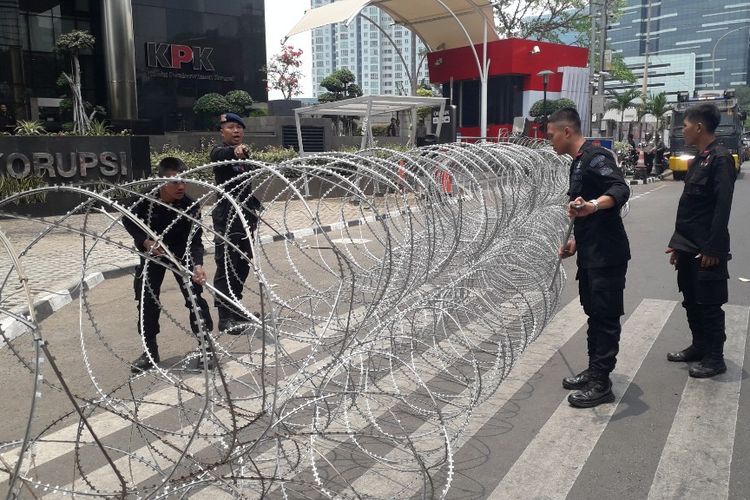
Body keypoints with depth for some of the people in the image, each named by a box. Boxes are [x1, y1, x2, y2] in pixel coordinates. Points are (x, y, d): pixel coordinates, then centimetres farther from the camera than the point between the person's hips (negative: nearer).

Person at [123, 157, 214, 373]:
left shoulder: (191, 207, -28)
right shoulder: (146, 201, -26)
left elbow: (194, 242, -29)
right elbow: (128, 220, -7)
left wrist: (197, 265, -47)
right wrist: (145, 241, -22)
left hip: (182, 253, -1)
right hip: (152, 252, 2)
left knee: (194, 297, -10)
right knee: (146, 300, 4)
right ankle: (150, 351, 18)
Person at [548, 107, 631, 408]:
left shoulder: (595, 157, -14)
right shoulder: (578, 163, 17)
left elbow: (621, 189, -31)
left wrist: (593, 205, -49)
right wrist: (576, 241, 24)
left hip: (608, 255, -10)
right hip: (590, 254, 10)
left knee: (605, 317, -2)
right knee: (593, 313, 16)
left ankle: (601, 383, 7)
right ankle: (594, 371, 27)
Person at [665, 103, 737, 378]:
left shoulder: (720, 158, -14)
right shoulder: (699, 160, 13)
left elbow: (723, 207, -19)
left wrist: (712, 249, -21)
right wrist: (678, 242, 16)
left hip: (707, 250, -9)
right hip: (689, 248, 9)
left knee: (709, 304, 2)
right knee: (691, 301, 17)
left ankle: (714, 358, 15)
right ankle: (699, 347, 31)